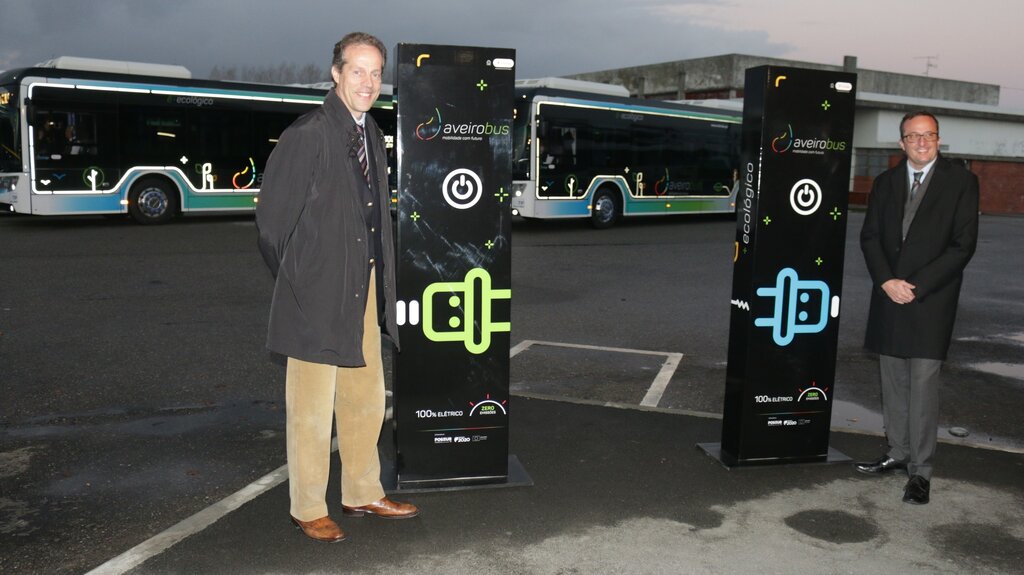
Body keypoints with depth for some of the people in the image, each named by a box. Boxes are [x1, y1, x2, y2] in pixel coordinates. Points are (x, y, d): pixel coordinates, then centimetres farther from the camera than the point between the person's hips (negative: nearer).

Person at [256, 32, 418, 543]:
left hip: (363, 291, 8)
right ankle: (307, 509, 19)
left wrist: (381, 281, 10)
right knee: (312, 409, 3)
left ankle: (362, 494, 33)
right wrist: (296, 285, -3)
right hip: (318, 295, -8)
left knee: (365, 399, 17)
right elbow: (272, 218, -10)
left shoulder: (374, 136, 11)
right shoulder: (306, 136, -13)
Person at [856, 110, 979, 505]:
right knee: (893, 383, 11)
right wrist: (886, 281, -8)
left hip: (932, 299, -4)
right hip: (889, 296, 4)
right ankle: (898, 453, 25)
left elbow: (963, 245, -7)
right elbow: (869, 236, 7)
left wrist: (916, 286, -13)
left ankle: (920, 470, 3)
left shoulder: (961, 181, -2)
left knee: (923, 385, -5)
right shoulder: (885, 182, 11)